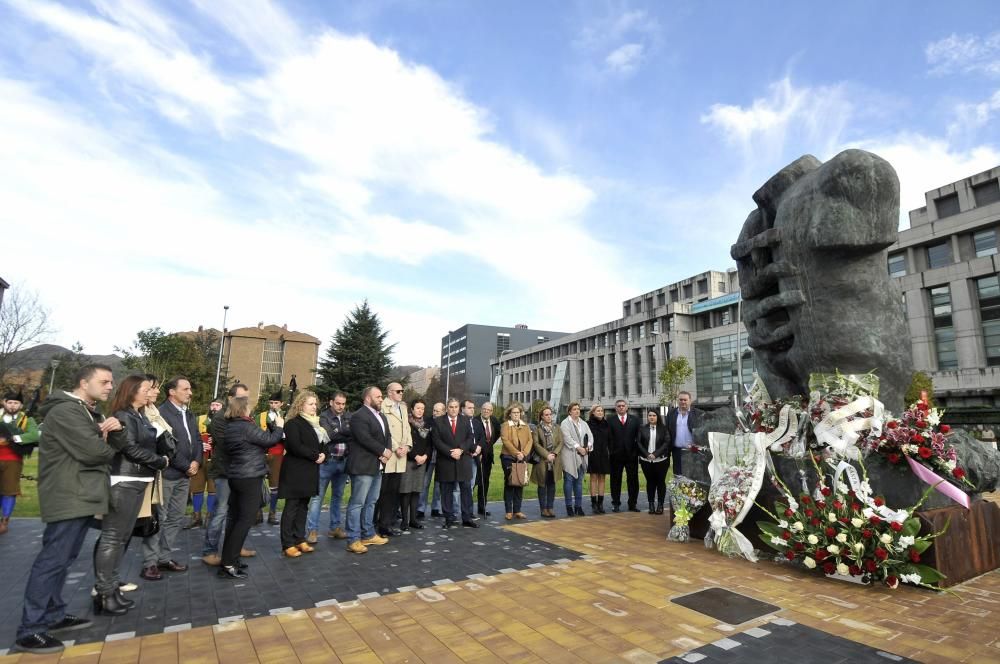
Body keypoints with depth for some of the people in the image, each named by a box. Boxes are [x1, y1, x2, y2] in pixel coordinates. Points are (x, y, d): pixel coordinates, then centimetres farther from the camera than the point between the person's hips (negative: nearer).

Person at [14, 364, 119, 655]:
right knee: (53, 560, -5)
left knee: (62, 559, 16)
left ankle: (53, 615, 27)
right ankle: (30, 630, 3)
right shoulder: (65, 411, -16)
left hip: (81, 496, 10)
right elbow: (92, 451, -24)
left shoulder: (90, 412, 16)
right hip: (68, 498, -10)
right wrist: (109, 450, -2)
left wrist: (116, 429, -7)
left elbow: (119, 445, 13)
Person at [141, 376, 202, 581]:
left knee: (175, 518, 12)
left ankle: (164, 558, 23)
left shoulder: (190, 415, 15)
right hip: (166, 474, -8)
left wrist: (196, 462, -3)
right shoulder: (161, 413, -13)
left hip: (185, 475, 8)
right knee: (159, 518, 0)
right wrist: (186, 466, -12)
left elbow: (197, 440, 15)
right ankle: (150, 562, 10)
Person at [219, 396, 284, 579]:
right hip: (250, 478, -9)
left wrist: (273, 426, 10)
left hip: (235, 477, 9)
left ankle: (228, 559, 20)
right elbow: (269, 440, -13)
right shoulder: (246, 426, -18)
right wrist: (279, 426, 3)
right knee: (245, 519, -4)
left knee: (234, 518, 14)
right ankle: (228, 565, -3)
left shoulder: (230, 426, 9)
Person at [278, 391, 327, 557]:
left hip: (310, 472, 8)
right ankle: (288, 544, 5)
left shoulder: (315, 423, 16)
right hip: (295, 472, -8)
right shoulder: (293, 423, -9)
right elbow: (295, 446, -19)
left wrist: (323, 454, -4)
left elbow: (323, 442, 17)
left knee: (303, 506, 12)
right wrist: (315, 456, -15)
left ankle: (300, 539, 19)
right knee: (291, 507, -1)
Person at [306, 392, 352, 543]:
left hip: (344, 461, 4)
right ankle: (312, 530, 6)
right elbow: (329, 435, -19)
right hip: (328, 461, -4)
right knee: (318, 496, -2)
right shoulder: (324, 417, -5)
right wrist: (347, 434, -12)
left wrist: (339, 433, -15)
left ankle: (335, 527, 23)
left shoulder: (349, 417, 7)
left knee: (338, 496, 13)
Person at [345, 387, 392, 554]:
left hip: (377, 466, 9)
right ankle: (353, 540, 3)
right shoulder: (359, 416, -12)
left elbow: (387, 436, 14)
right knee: (357, 503, -3)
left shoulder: (382, 416, 18)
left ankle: (368, 534, 25)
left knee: (371, 502, 16)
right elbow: (366, 439, -21)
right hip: (363, 466, -9)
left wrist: (387, 452, -5)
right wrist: (383, 451, -14)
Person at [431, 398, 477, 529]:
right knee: (447, 492, 4)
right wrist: (450, 452, -14)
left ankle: (467, 518, 12)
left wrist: (461, 450, -13)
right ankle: (449, 520, 13)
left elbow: (470, 438, 3)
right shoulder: (438, 421, 1)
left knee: (466, 489, 4)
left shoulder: (466, 420, 8)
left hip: (464, 460, 2)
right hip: (445, 461, -1)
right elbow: (437, 440, -6)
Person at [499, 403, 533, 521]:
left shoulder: (525, 426, 12)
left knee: (520, 484, 6)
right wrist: (516, 453, -19)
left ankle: (517, 511, 14)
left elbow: (529, 440, 4)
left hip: (522, 458, 4)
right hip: (508, 457, -4)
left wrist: (524, 453, -12)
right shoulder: (505, 425, -1)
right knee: (509, 484, 1)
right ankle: (508, 511, 6)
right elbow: (505, 441, -12)